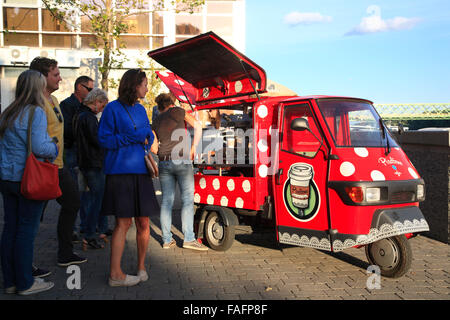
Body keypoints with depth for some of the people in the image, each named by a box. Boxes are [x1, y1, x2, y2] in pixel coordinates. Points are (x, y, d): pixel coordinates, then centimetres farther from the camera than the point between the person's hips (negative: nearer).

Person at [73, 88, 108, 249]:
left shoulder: (79, 116, 16)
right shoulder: (88, 117, -16)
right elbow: (98, 141, -21)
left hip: (84, 162, 10)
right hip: (93, 164, -10)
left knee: (99, 197, 19)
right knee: (98, 198, -5)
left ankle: (102, 230, 27)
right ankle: (88, 236, -1)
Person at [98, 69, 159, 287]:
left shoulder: (140, 110, 17)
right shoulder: (113, 109, -2)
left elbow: (150, 138, 18)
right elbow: (104, 139, -6)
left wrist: (144, 136, -5)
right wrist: (134, 138, -12)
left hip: (141, 172, 6)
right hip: (120, 172, -6)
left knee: (143, 223, 5)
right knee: (123, 222, -5)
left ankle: (141, 267, 21)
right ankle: (115, 274, 4)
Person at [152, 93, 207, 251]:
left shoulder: (156, 121, 16)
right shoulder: (177, 111, 6)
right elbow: (198, 126, 2)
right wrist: (193, 148, 6)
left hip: (163, 163, 5)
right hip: (181, 161, -4)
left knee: (166, 200, 7)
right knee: (187, 199, -2)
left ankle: (167, 240, 9)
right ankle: (188, 239, -5)